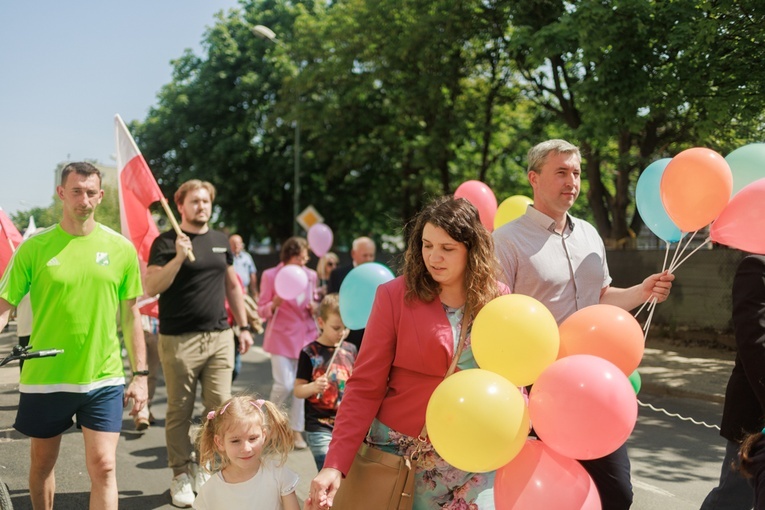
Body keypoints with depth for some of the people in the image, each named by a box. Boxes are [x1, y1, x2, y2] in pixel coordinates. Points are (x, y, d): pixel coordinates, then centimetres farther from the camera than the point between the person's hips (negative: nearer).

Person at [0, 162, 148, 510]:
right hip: (44, 378, 0)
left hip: (103, 379, 0)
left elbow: (130, 315, 6)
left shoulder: (121, 248, 0)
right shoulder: (35, 247, -3)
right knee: (42, 464, 16)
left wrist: (140, 374, 5)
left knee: (103, 467, -3)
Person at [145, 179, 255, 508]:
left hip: (219, 338, 4)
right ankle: (182, 475, 14)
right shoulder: (166, 242, -3)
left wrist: (243, 326, 17)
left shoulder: (221, 241, 12)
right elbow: (151, 287, -12)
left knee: (220, 409, 3)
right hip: (178, 340, -4)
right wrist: (178, 258, -23)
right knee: (180, 412, 3)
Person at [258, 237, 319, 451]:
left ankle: (297, 430, 14)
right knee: (284, 385, -9)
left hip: (306, 335, 4)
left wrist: (314, 308, -4)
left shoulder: (311, 275, 5)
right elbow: (262, 311, -2)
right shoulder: (270, 276, -6)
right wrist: (275, 304, -23)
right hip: (282, 337, -4)